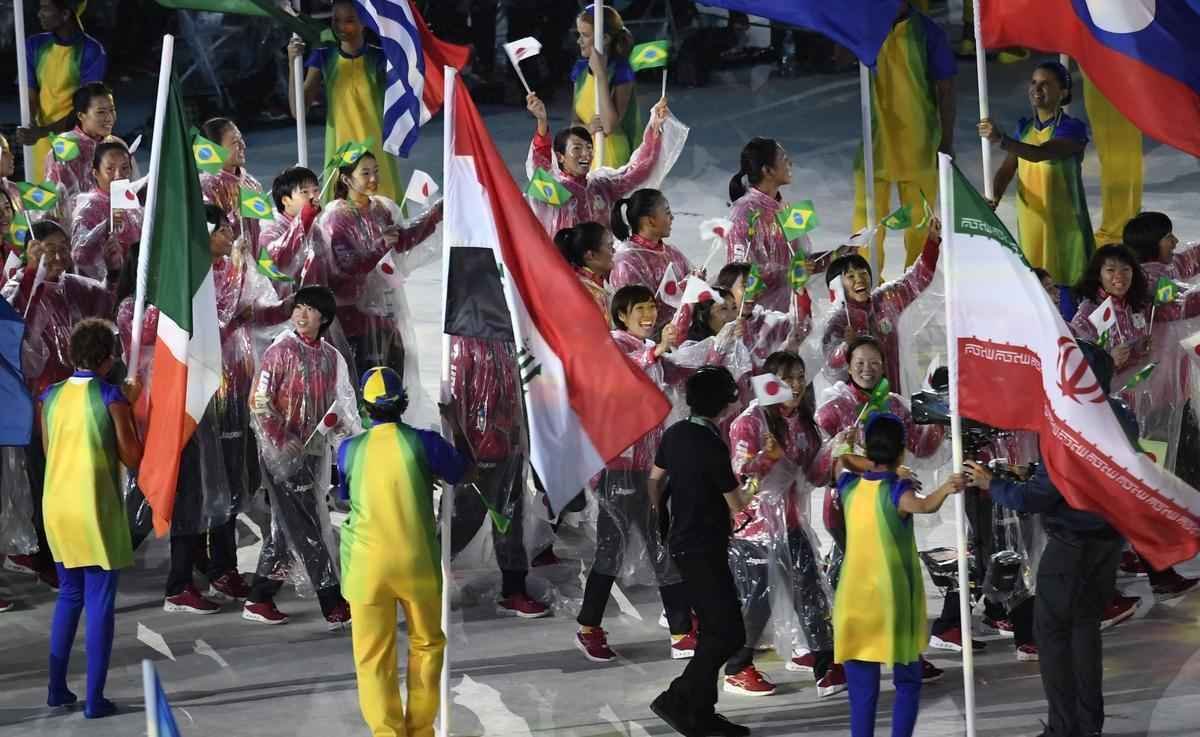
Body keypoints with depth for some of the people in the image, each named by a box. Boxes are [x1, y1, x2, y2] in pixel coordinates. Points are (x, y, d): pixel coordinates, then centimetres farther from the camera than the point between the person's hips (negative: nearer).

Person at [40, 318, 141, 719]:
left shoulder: (51, 397, 4)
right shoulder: (111, 397, -11)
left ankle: (57, 688, 19)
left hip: (57, 505, 5)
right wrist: (130, 408, 1)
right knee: (99, 602, 0)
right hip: (96, 508, -5)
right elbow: (132, 458, -9)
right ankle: (95, 698, -1)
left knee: (69, 594, 19)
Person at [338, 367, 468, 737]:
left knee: (373, 658, 6)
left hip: (367, 566, 0)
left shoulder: (349, 450, -3)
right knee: (426, 645, 19)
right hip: (418, 563, 0)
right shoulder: (423, 442, -8)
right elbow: (460, 473, 10)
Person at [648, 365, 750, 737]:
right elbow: (736, 504, -13)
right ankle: (676, 700, -10)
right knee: (729, 633, -8)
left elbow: (654, 480, 17)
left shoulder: (675, 434, 4)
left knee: (712, 631, 14)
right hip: (705, 549, -9)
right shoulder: (712, 446, -21)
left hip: (683, 542, 9)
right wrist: (746, 492, 9)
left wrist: (661, 516, 31)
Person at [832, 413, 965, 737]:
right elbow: (923, 505, -34)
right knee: (907, 684, 9)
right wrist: (945, 489, -51)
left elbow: (842, 462, 27)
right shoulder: (897, 491, -11)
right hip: (895, 604, -4)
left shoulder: (850, 488, 4)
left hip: (855, 604, 4)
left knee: (862, 692, 2)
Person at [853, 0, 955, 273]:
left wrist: (947, 142, -5)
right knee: (868, 210, 7)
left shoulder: (926, 32, -7)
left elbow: (945, 89, -4)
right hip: (873, 138, 2)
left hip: (917, 142, -2)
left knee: (918, 215, 7)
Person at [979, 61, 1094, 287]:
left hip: (1063, 224, -6)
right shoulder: (1025, 128, 10)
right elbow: (1007, 170, 6)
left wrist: (1001, 140, -43)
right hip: (1029, 223, 6)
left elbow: (1040, 153, -29)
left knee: (1064, 285, -8)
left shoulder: (1072, 129, -12)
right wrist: (994, 198, -15)